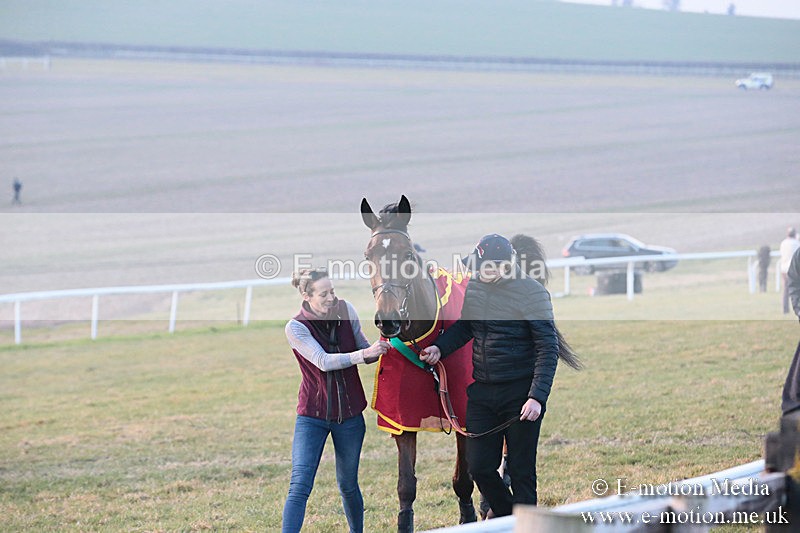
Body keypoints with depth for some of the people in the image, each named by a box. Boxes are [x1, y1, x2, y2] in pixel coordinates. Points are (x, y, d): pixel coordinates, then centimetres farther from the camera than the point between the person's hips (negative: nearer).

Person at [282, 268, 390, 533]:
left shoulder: (346, 310, -3)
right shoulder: (296, 327, -13)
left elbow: (364, 348, 8)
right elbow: (324, 362, -25)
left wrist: (383, 347, -14)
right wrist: (364, 354, -35)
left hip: (350, 414, 3)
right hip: (312, 416, -3)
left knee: (348, 484, 15)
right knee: (299, 486, -13)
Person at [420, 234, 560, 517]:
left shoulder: (533, 292, -11)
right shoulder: (474, 286, 4)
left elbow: (548, 348, -12)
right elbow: (463, 327, 18)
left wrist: (537, 396, -21)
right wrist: (439, 348, -2)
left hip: (520, 392, -5)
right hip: (481, 392, 5)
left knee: (521, 470, 2)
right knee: (479, 467, 7)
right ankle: (504, 513, 31)